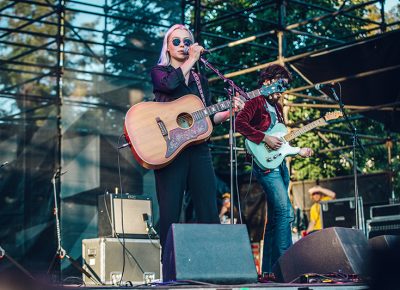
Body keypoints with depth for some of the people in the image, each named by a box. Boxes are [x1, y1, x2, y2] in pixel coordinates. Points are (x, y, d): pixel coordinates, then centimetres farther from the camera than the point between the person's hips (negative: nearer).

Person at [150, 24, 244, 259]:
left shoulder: (200, 80, 21)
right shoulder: (159, 72, 9)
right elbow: (170, 84, -17)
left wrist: (230, 111, 0)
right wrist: (191, 60, -9)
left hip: (198, 149, 4)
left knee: (209, 213, -1)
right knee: (170, 214, -7)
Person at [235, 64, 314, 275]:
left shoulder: (276, 106, 23)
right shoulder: (256, 102, -3)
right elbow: (239, 122, -19)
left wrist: (297, 151, 14)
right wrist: (265, 138, -21)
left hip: (279, 164, 9)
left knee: (275, 217, 8)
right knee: (285, 212, -18)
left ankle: (269, 269, 12)